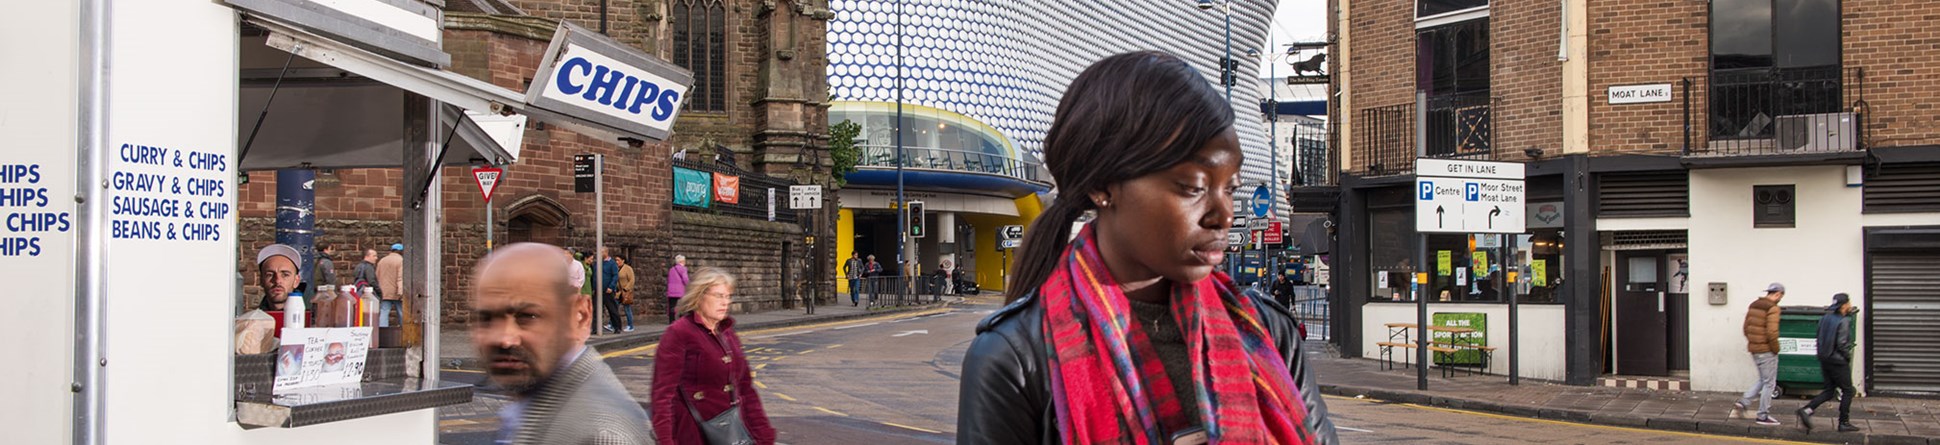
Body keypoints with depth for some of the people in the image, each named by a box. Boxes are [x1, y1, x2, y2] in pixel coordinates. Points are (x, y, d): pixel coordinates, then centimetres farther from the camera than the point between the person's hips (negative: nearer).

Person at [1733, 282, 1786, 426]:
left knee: (1763, 381, 20)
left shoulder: (1754, 306, 9)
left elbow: (1746, 328, 14)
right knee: (1768, 383, 3)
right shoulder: (1773, 309, -16)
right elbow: (1772, 332, -24)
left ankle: (1742, 402, 10)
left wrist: (1752, 343, 17)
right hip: (1767, 351, -8)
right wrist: (1776, 349, -11)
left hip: (1754, 349, 8)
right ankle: (1763, 416, 9)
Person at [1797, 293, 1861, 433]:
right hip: (1838, 361, -7)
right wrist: (1848, 357, -5)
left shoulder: (1825, 318, 7)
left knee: (1829, 391, 13)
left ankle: (1806, 410, -6)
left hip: (1824, 359, 7)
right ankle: (1844, 423, 12)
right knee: (1847, 391, 9)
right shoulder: (1843, 321, -16)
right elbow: (1842, 343, -20)